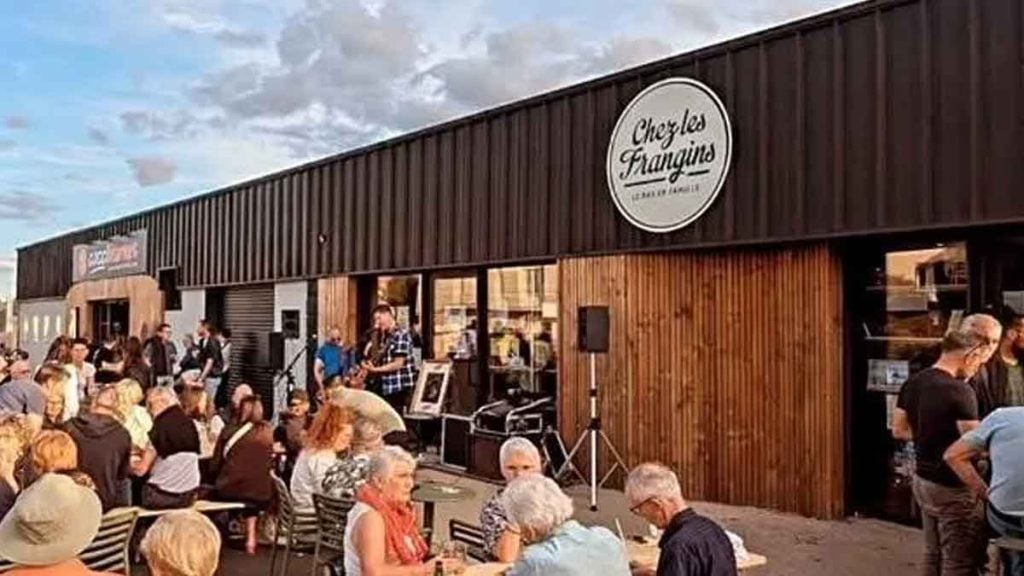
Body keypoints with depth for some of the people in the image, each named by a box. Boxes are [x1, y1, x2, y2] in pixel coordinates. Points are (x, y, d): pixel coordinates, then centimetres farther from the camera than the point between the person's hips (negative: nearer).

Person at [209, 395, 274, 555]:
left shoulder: (229, 430, -1)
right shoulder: (267, 432, 3)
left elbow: (216, 463, 4)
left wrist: (220, 480, 23)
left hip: (229, 488, -1)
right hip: (260, 491, 1)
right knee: (251, 503, 34)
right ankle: (250, 537, 20)